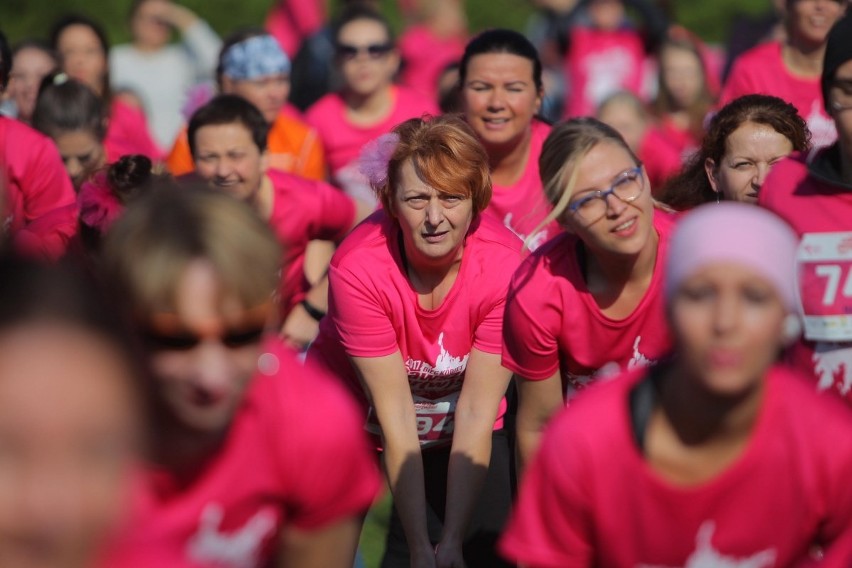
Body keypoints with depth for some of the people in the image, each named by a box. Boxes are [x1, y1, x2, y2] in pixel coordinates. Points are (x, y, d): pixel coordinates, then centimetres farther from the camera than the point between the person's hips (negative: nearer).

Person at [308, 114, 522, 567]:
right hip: (354, 418, -1)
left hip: (457, 433, 1)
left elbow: (477, 412, -22)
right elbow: (396, 415, -26)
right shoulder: (358, 267, -29)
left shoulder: (505, 263, -25)